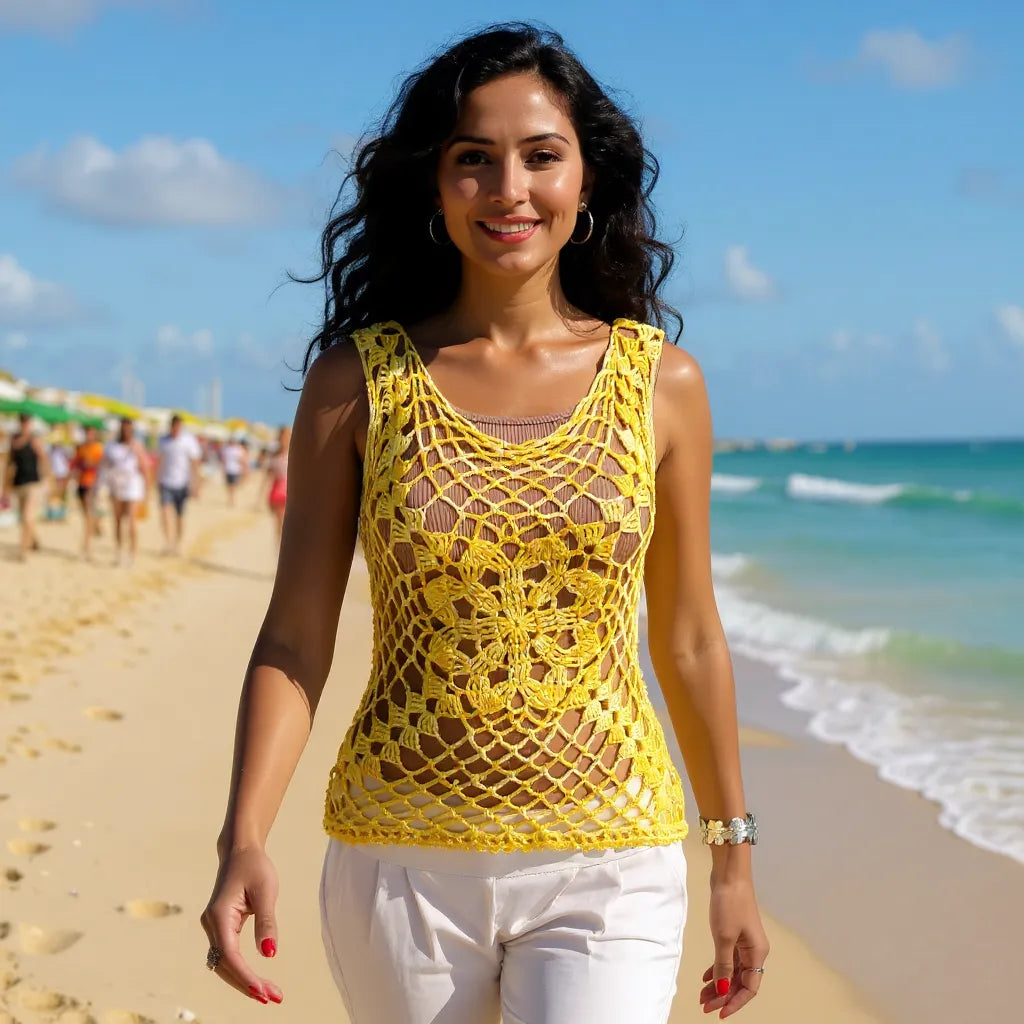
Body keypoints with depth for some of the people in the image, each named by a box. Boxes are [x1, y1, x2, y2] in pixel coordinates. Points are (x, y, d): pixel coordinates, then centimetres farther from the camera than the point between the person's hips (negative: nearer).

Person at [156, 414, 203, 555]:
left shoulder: (189, 440, -3)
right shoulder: (164, 440, 7)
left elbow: (195, 463, -4)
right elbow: (159, 460, 16)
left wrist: (195, 485, -8)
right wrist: (157, 480, 15)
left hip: (182, 483, -2)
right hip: (165, 482, 2)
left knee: (180, 515, 7)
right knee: (165, 510, -17)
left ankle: (177, 544, 20)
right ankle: (168, 541, -20)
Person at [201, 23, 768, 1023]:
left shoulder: (661, 381, 1)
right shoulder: (356, 380, -1)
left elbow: (688, 642, 8)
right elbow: (294, 640, -1)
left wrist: (733, 862, 13)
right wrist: (243, 844, -15)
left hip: (605, 866, 0)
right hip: (402, 865, 1)